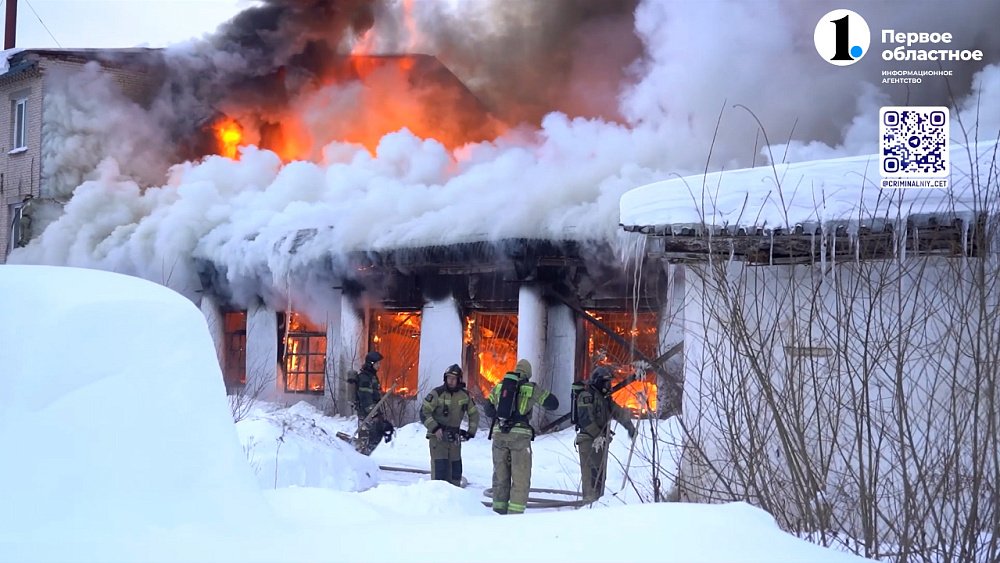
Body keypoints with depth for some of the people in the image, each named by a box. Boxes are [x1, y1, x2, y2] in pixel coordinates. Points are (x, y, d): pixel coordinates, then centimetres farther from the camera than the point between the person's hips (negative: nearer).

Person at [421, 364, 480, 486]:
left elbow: (474, 414, 16)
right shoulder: (437, 393, -10)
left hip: (455, 438, 5)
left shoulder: (465, 395, 4)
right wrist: (435, 428, -16)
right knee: (439, 468, -13)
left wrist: (471, 432, 6)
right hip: (437, 436, -5)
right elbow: (424, 412, -9)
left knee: (455, 469, 8)